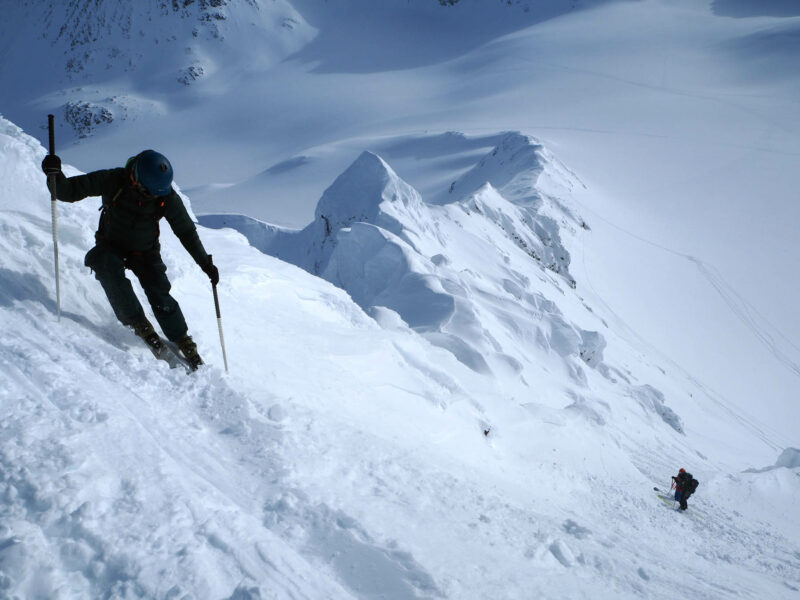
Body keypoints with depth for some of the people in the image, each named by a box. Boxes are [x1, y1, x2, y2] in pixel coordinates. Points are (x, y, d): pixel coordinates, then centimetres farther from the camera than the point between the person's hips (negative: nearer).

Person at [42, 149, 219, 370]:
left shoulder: (167, 198, -19)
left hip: (145, 252, 0)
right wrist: (54, 174, -38)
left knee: (160, 296, -18)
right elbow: (68, 191, -17)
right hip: (111, 246, 0)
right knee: (107, 267, -34)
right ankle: (140, 325, -29)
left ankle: (185, 344, 1)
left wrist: (206, 264, -5)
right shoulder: (112, 181, -22)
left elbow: (187, 232, -5)